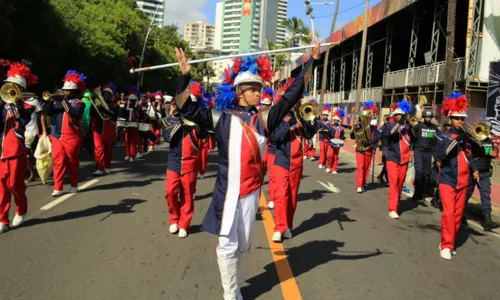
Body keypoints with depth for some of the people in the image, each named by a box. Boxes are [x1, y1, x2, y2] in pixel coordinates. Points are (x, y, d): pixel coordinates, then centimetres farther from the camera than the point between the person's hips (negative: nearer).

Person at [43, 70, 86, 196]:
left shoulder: (79, 103, -3)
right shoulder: (57, 101, 11)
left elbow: (75, 113, -23)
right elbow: (46, 112, 2)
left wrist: (64, 100, -21)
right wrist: (50, 100, -11)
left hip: (72, 137, -3)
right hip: (57, 137, 4)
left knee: (72, 162, 8)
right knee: (58, 162, 0)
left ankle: (74, 185, 22)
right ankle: (58, 188, 2)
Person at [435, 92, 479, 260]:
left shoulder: (466, 138, 9)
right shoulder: (443, 136, -5)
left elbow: (469, 156, 19)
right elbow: (439, 156, -19)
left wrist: (474, 170, 2)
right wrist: (456, 139, -23)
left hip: (463, 182, 5)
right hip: (447, 180, -5)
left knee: (458, 214, 9)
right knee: (449, 212, -13)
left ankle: (449, 243, 20)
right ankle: (446, 245, -5)